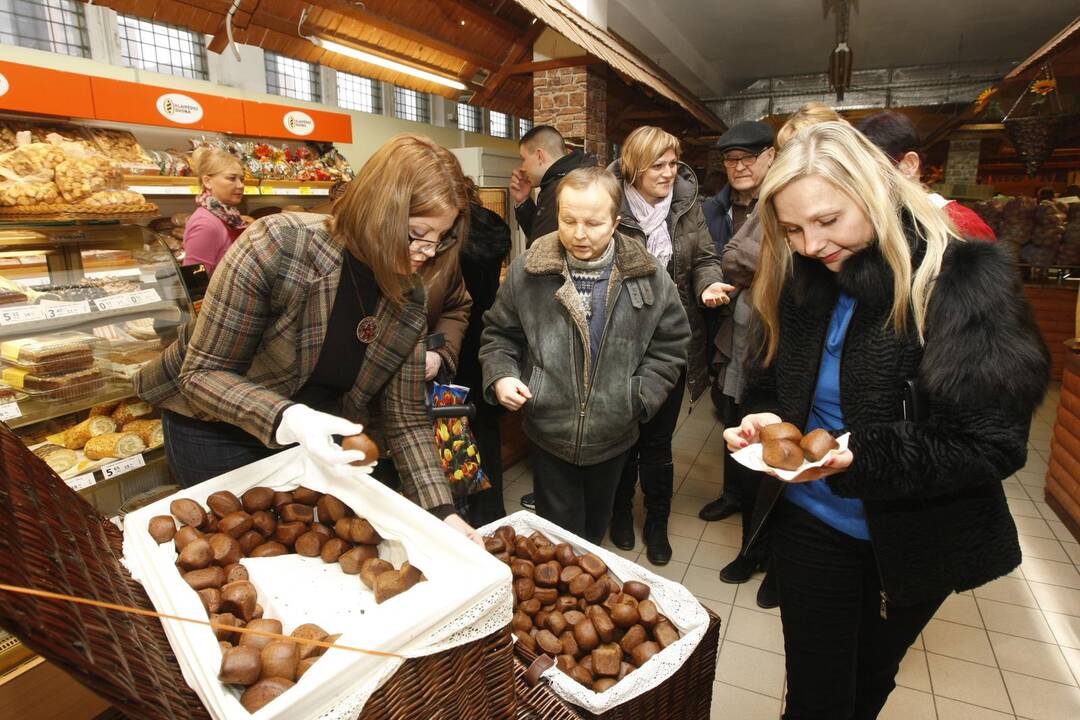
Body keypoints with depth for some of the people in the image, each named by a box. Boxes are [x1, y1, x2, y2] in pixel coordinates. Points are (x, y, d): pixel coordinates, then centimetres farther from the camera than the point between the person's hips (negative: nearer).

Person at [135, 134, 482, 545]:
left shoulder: (408, 299, -14)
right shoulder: (276, 247, -28)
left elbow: (405, 418, -10)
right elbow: (202, 373, -22)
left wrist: (441, 511, -19)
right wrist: (288, 418, -39)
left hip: (310, 439, 4)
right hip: (215, 431, -3)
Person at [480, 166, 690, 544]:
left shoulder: (649, 277, -7)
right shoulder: (527, 271, -8)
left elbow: (669, 346, 1)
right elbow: (499, 334, 4)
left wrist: (641, 395, -9)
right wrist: (501, 375, -12)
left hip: (614, 438, 2)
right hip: (548, 435, -1)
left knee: (596, 530, 26)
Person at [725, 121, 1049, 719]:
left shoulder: (966, 280, -19)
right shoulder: (799, 280, -6)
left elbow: (995, 444, -20)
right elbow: (769, 382, 4)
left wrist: (861, 459, -33)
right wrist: (762, 420, -18)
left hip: (915, 541, -1)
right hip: (811, 524, 2)